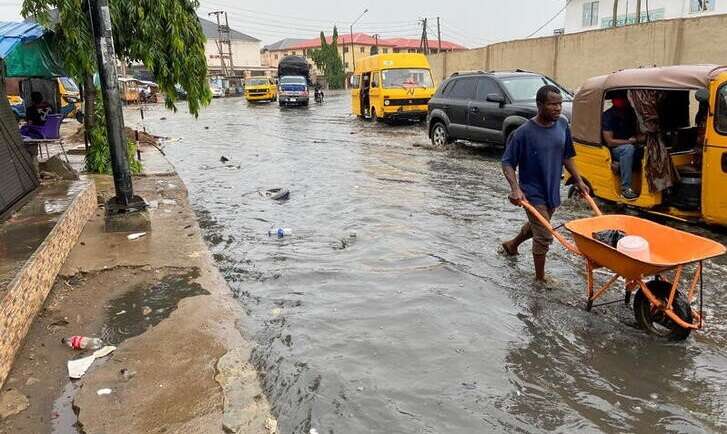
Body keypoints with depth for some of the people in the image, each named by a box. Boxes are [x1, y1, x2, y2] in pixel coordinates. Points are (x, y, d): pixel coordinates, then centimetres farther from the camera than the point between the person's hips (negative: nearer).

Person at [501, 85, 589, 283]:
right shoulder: (524, 132, -19)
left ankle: (511, 245, 53)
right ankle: (540, 278, 15)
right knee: (544, 237, -4)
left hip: (552, 190, 7)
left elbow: (567, 156, 12)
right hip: (533, 193, -7)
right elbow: (507, 163, -15)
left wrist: (578, 181, 11)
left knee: (535, 226, 26)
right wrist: (515, 189, -27)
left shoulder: (562, 125, -1)